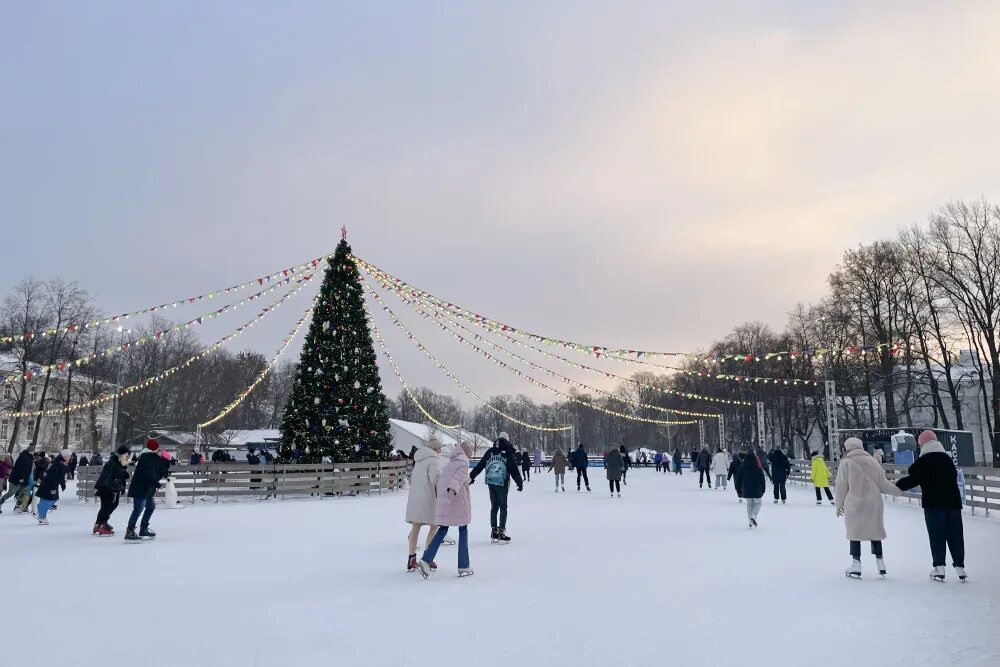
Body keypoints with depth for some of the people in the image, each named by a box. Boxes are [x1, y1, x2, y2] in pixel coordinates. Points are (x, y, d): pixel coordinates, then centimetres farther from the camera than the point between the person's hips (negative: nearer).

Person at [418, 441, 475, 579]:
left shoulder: (449, 463, 18)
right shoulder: (463, 463, -4)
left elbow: (440, 481, 20)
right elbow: (458, 479, -22)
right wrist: (452, 491, -36)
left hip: (443, 502, 6)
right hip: (458, 501, -6)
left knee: (442, 530, 9)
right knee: (463, 531, 6)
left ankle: (426, 560, -6)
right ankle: (464, 567, 9)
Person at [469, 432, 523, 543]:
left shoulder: (490, 451, 6)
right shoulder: (509, 453, -6)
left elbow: (479, 466, 9)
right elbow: (514, 470, -7)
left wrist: (471, 477, 17)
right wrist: (520, 483, 1)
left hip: (490, 482, 4)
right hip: (502, 483, -4)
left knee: (494, 507, 14)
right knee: (503, 507, 5)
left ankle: (494, 532, 17)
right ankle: (501, 533, 1)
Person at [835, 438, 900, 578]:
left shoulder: (846, 463, -5)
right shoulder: (872, 461, 6)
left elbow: (842, 486, -4)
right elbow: (883, 484, 6)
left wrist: (839, 504, 6)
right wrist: (897, 490, 23)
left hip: (855, 505, -4)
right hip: (874, 504, 4)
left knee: (855, 533, 4)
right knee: (874, 532, 16)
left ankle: (856, 565, 4)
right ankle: (880, 563, 21)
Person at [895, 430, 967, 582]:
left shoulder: (923, 460, -7)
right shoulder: (947, 458, 11)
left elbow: (914, 478, -11)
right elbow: (954, 475, 19)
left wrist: (899, 485, 1)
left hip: (933, 503, -5)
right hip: (953, 501, 5)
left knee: (936, 535, 1)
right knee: (955, 535, 9)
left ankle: (939, 568, 1)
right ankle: (960, 567, 11)